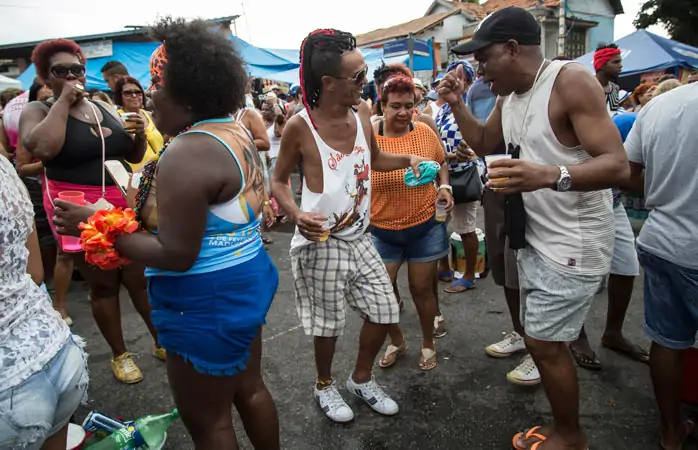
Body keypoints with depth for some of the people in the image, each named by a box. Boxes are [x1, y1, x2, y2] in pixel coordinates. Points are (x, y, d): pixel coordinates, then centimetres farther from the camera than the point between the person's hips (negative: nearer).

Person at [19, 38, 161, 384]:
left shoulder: (105, 108, 11)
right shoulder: (37, 110, -2)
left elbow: (134, 156, 14)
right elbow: (42, 147, -24)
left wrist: (139, 134, -7)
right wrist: (63, 100, -15)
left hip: (126, 206, 4)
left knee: (140, 277, 10)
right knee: (103, 284, 7)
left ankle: (161, 341, 25)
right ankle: (119, 355, 24)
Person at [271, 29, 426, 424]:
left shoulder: (362, 112, 0)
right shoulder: (300, 126, -16)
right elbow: (279, 181, -4)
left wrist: (408, 160, 0)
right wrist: (297, 214, -23)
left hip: (359, 238, 6)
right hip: (321, 243, -6)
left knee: (385, 310, 11)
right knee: (329, 323, 9)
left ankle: (363, 379, 37)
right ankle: (325, 385, 39)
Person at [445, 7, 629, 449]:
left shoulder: (572, 81, -19)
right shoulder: (510, 95, 6)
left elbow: (618, 165, -25)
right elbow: (483, 143, 21)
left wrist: (548, 175, -43)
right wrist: (458, 104, 5)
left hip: (572, 243, -9)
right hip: (535, 238, 9)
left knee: (545, 343, -1)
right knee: (545, 339, 16)